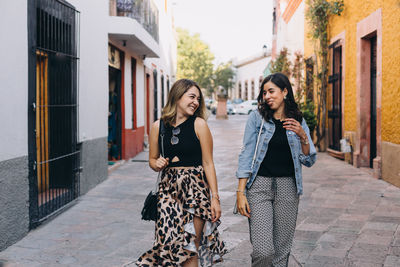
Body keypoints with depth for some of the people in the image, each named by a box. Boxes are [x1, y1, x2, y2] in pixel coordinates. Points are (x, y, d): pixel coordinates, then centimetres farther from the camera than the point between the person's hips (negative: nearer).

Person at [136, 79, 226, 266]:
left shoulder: (199, 124, -2)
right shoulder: (158, 126, 5)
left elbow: (208, 163, -3)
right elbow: (152, 159, 18)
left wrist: (215, 197, -7)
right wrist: (157, 164, -6)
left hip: (195, 187, -2)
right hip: (168, 188, 2)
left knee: (190, 247, 0)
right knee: (169, 242, -3)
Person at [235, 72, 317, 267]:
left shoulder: (298, 121, 9)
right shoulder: (257, 118, 2)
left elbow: (309, 161, 8)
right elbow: (246, 155, 0)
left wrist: (302, 136, -9)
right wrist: (240, 192, -7)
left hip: (288, 187, 3)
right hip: (259, 186, -2)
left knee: (282, 250, 7)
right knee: (263, 251, -12)